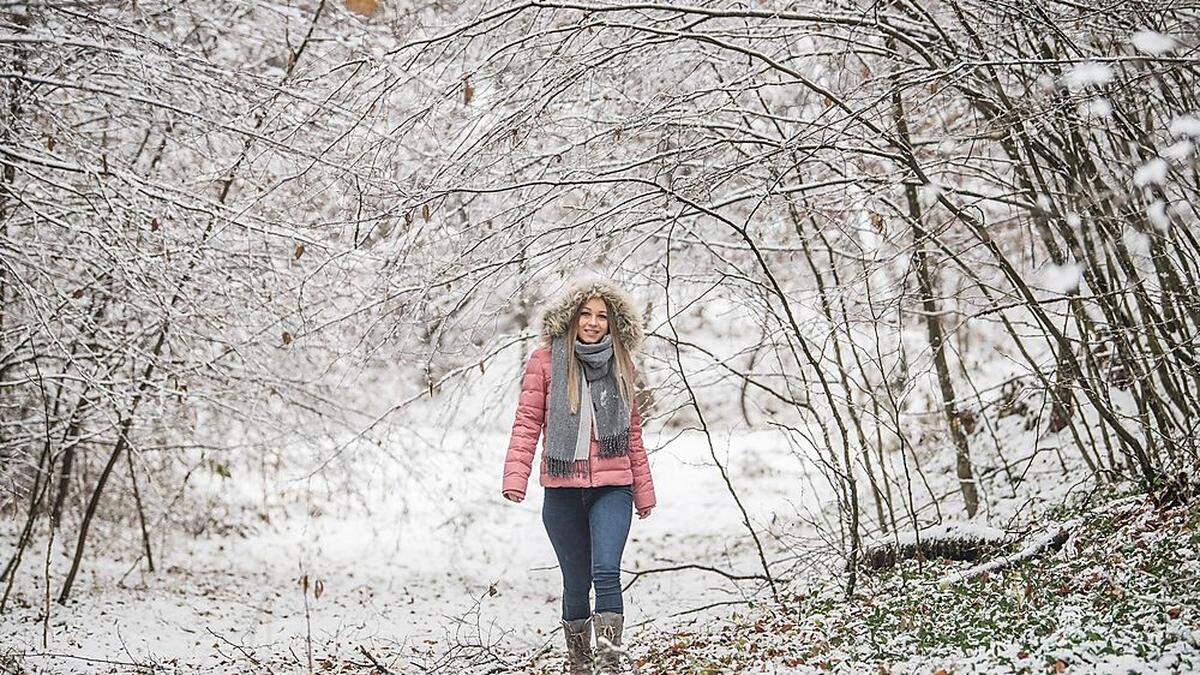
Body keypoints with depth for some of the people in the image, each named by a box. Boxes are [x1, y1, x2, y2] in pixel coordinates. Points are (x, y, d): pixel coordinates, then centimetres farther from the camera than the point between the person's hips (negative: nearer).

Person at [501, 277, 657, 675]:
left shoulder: (621, 366, 9)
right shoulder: (546, 361, 0)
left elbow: (632, 434, 14)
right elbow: (528, 423, -3)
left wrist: (644, 492, 15)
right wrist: (515, 478, -14)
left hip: (612, 488, 1)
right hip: (562, 490, -1)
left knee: (606, 571, -17)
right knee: (576, 582, 8)